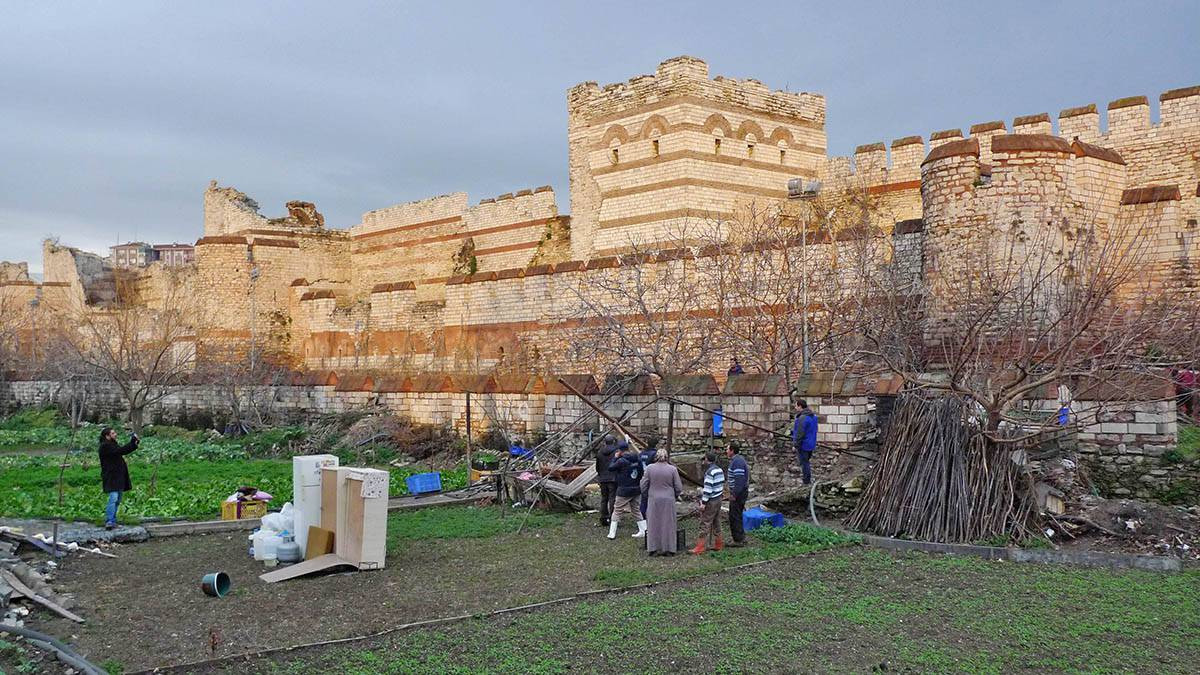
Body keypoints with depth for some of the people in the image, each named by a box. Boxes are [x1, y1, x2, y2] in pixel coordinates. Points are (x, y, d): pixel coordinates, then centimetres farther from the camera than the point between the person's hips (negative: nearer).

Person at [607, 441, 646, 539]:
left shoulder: (621, 461, -18)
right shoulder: (638, 459, 1)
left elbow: (610, 468, -9)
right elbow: (641, 473, 8)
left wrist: (615, 458, 0)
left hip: (624, 491, -6)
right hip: (636, 490, 6)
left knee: (617, 511, 5)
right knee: (636, 511, 18)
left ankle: (612, 533, 7)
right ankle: (643, 531, 16)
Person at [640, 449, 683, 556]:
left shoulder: (649, 468, -4)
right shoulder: (672, 469, -5)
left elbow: (643, 486, 0)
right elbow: (679, 487, -1)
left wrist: (646, 497, 17)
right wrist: (674, 496, 17)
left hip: (653, 500, 0)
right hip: (668, 500, 0)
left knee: (654, 524, 8)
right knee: (668, 524, 8)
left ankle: (654, 549, 11)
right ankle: (668, 549, 11)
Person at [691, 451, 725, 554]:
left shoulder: (709, 472, -18)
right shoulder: (719, 470, 9)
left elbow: (708, 488, -21)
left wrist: (703, 502, -18)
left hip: (711, 502, -9)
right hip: (718, 499, 9)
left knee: (705, 524, -6)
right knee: (716, 523, 16)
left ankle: (700, 548, -5)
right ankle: (718, 544, 23)